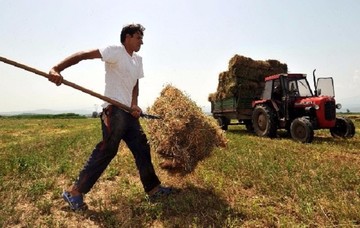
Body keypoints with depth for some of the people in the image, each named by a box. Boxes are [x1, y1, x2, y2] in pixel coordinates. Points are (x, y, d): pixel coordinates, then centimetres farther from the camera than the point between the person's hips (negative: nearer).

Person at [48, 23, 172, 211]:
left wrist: (134, 104, -3)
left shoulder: (138, 60, 19)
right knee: (106, 150, -9)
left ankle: (153, 189, 20)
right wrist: (57, 69, -30)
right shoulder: (115, 51, -6)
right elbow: (83, 55, -16)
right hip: (114, 110, -9)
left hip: (129, 112, 9)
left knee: (142, 148, 9)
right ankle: (75, 192, 6)